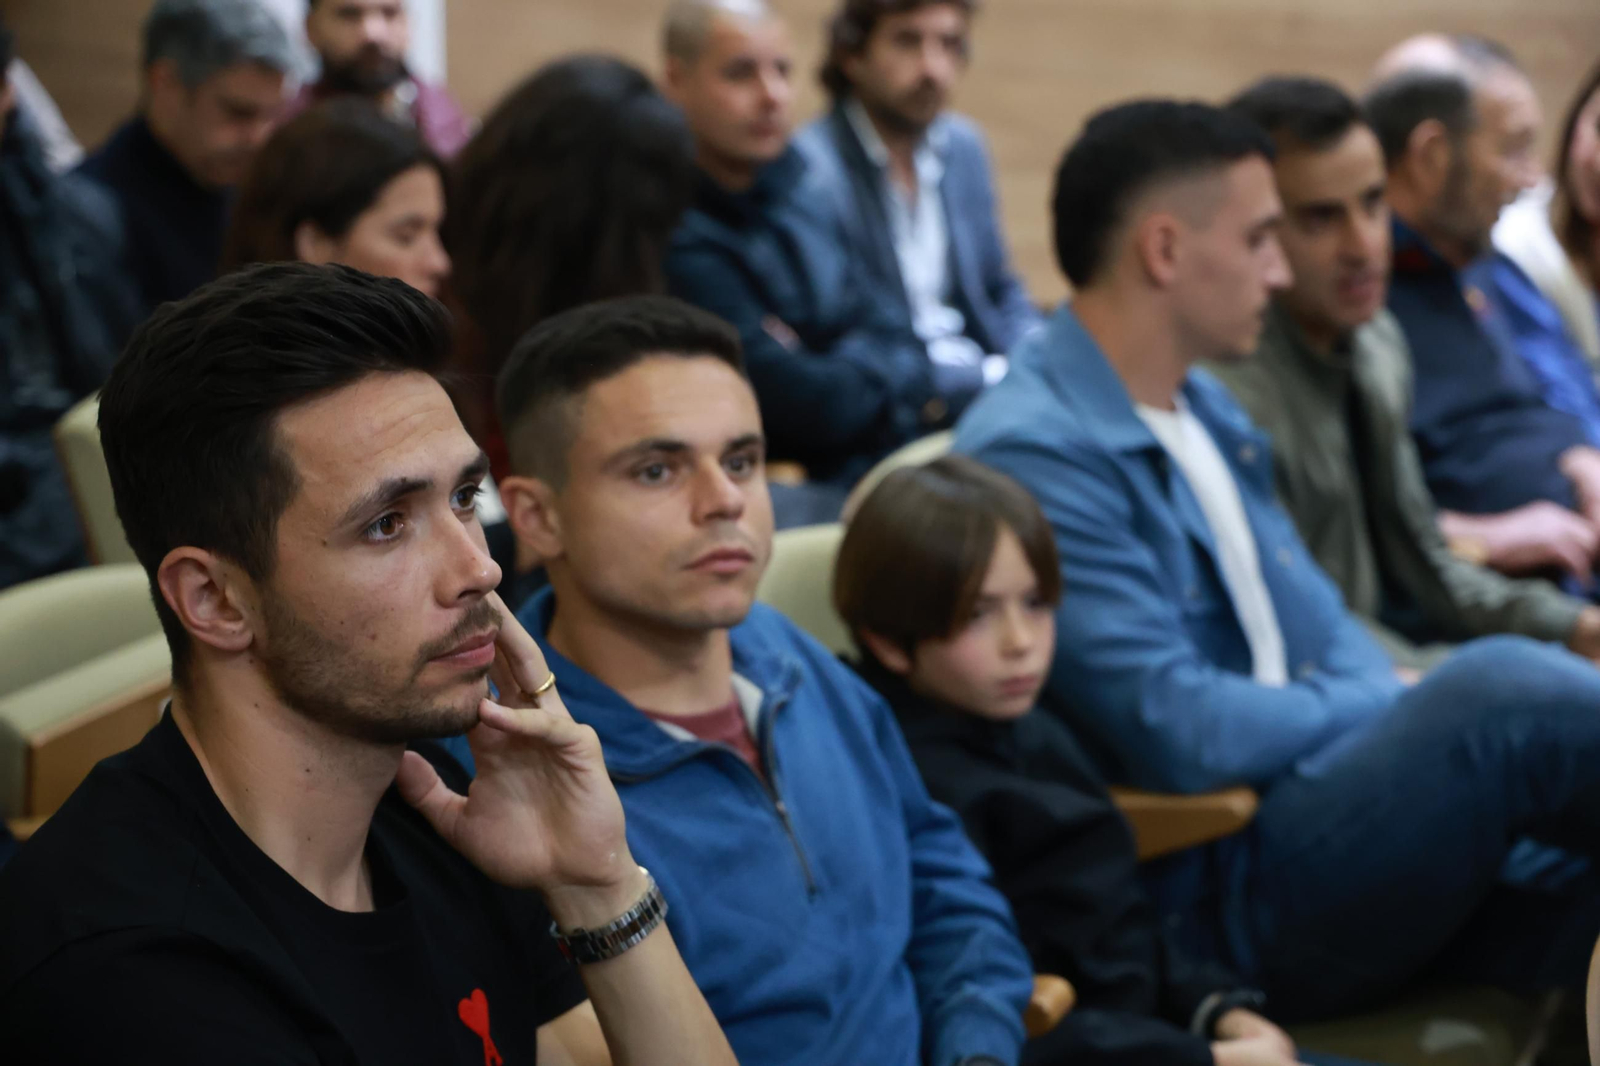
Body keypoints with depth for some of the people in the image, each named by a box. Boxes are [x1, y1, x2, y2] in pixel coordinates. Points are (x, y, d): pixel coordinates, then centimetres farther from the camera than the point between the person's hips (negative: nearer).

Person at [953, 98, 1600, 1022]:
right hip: (1214, 896, -9)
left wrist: (1416, 716, -3)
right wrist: (1396, 710, -6)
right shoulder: (1034, 454, -13)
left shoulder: (1207, 410, 17)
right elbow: (1179, 733, -19)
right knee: (1502, 688, -28)